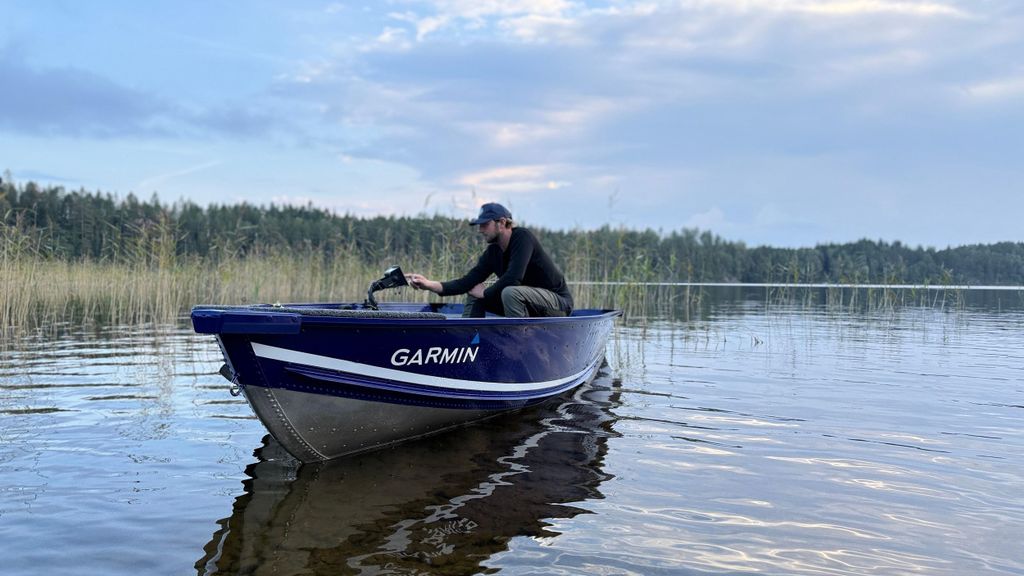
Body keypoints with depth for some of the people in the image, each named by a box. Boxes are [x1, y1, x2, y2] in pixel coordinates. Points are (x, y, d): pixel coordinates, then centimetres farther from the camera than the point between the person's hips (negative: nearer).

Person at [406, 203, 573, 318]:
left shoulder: (523, 238, -20)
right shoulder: (493, 252, 2)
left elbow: (513, 278, -32)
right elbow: (468, 282, -5)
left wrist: (484, 293, -15)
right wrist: (430, 284, -17)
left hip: (558, 301, -8)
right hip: (525, 303, 8)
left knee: (510, 292, -35)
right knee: (474, 295, 5)